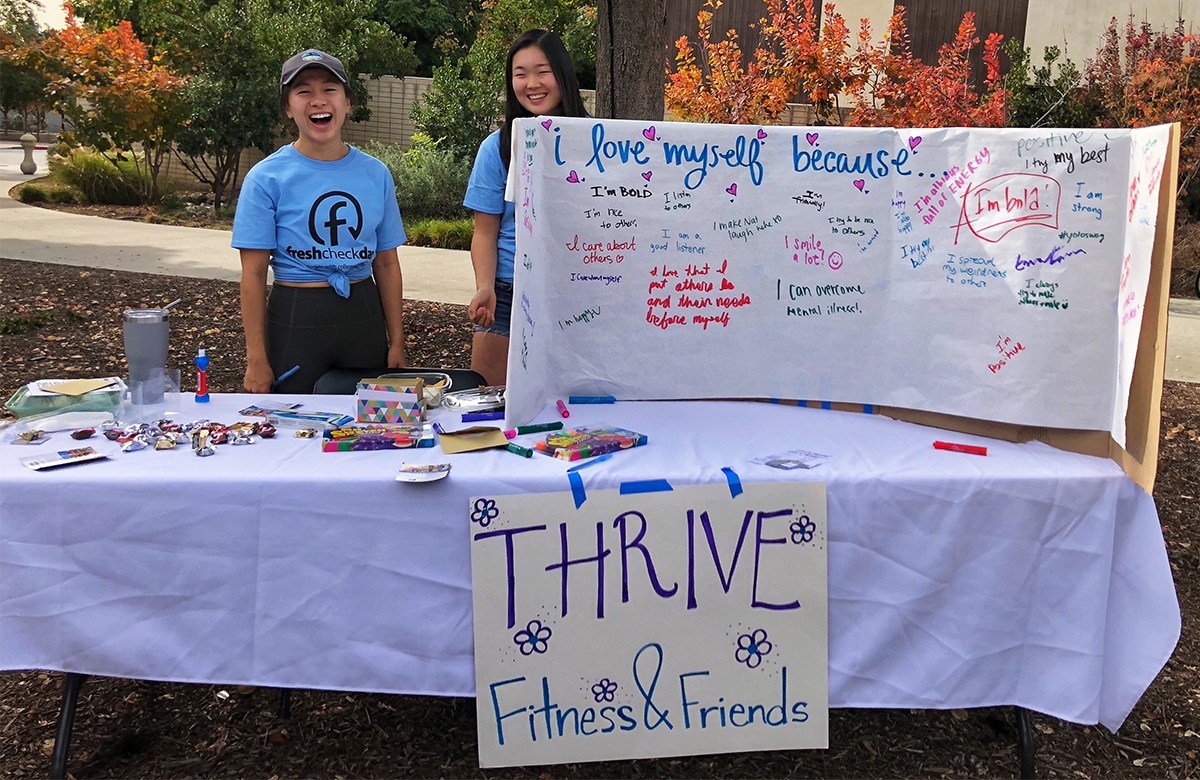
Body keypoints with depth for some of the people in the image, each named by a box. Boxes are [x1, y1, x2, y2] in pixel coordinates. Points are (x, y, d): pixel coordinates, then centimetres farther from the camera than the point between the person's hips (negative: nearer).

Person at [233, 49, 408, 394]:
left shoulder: (376, 174, 5)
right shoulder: (266, 178, -5)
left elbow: (387, 265, 8)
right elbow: (254, 274, -6)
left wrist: (397, 344, 5)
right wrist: (256, 360, -10)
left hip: (364, 314, 3)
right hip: (295, 318, -3)